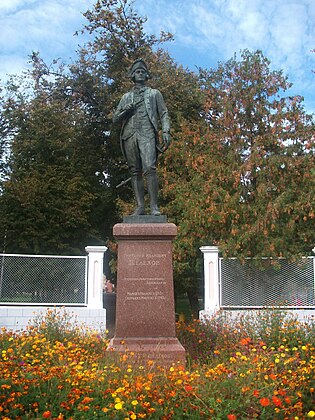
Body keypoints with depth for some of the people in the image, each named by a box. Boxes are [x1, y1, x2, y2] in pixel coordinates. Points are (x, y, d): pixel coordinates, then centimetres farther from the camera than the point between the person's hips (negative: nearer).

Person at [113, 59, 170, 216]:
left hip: (147, 134, -3)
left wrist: (166, 131, -6)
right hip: (129, 135, 3)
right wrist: (126, 110, 1)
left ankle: (154, 206, -20)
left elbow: (164, 114, 11)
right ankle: (140, 206, -1)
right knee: (135, 172, -1)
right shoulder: (126, 97, 25)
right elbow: (115, 118, 21)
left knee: (149, 168, -19)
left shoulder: (154, 93, 20)